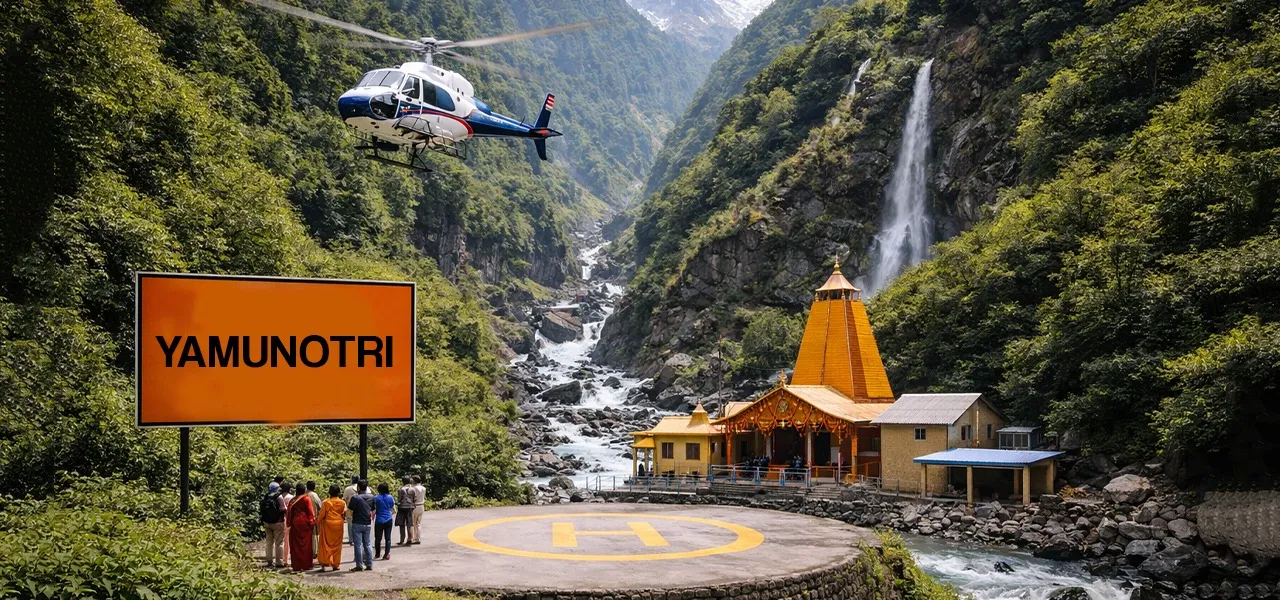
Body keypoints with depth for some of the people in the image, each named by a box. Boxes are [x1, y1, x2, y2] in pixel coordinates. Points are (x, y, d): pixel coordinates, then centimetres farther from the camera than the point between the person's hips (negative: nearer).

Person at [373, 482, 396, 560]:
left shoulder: (376, 498, -6)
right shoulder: (390, 497, 0)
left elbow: (374, 510, -4)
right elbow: (394, 510, 6)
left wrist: (372, 518, 14)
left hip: (379, 521, -2)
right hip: (388, 520, 2)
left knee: (378, 538, 11)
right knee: (388, 538, 4)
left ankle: (377, 554, 20)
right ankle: (387, 554, -2)